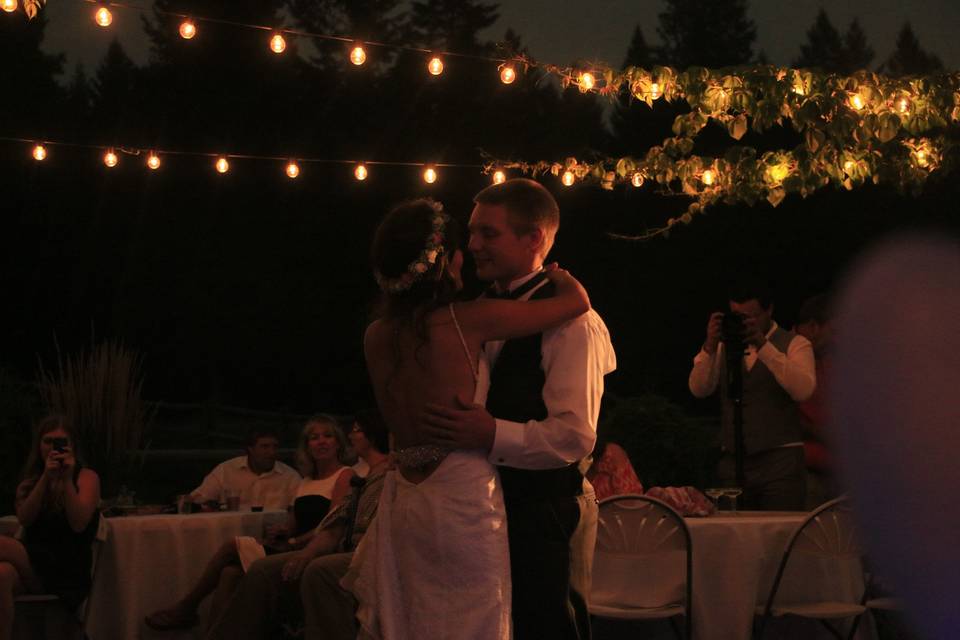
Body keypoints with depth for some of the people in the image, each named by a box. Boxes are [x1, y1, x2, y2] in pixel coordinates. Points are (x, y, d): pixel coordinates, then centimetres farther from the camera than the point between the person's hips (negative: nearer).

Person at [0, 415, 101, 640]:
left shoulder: (86, 477, 8)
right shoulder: (30, 481, 21)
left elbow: (79, 524, -6)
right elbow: (24, 519, 2)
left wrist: (67, 479, -9)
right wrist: (45, 477, -5)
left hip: (67, 573, -3)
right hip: (30, 564, 3)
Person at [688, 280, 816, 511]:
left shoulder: (794, 344, 2)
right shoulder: (725, 345, 12)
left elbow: (803, 390, -17)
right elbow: (699, 389, 0)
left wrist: (763, 345, -22)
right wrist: (710, 346, -14)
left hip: (780, 461, -3)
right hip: (732, 463, 3)